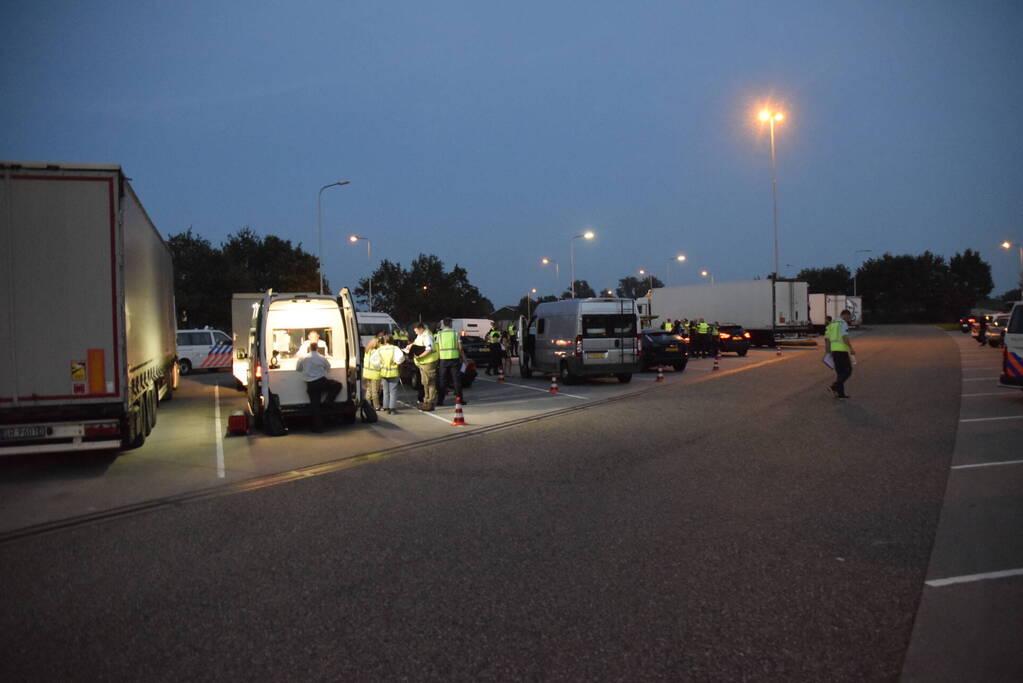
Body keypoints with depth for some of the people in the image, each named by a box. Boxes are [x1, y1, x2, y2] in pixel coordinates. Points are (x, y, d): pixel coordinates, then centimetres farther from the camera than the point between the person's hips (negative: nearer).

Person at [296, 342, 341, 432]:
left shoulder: (303, 358, 2)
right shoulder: (322, 359, -1)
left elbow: (298, 368, 17)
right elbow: (328, 368, 15)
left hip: (310, 385, 2)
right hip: (322, 382, -2)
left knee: (315, 405, 3)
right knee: (338, 385, 18)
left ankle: (318, 427, 4)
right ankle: (328, 401, 5)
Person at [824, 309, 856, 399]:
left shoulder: (831, 324, 16)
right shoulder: (843, 324, -9)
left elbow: (827, 338, 15)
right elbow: (845, 337, -23)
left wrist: (827, 352, 17)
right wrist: (851, 349, -23)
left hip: (834, 350, 8)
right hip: (842, 350, -8)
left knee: (840, 372, 12)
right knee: (848, 371, 0)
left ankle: (840, 393, 9)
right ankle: (834, 386, -13)